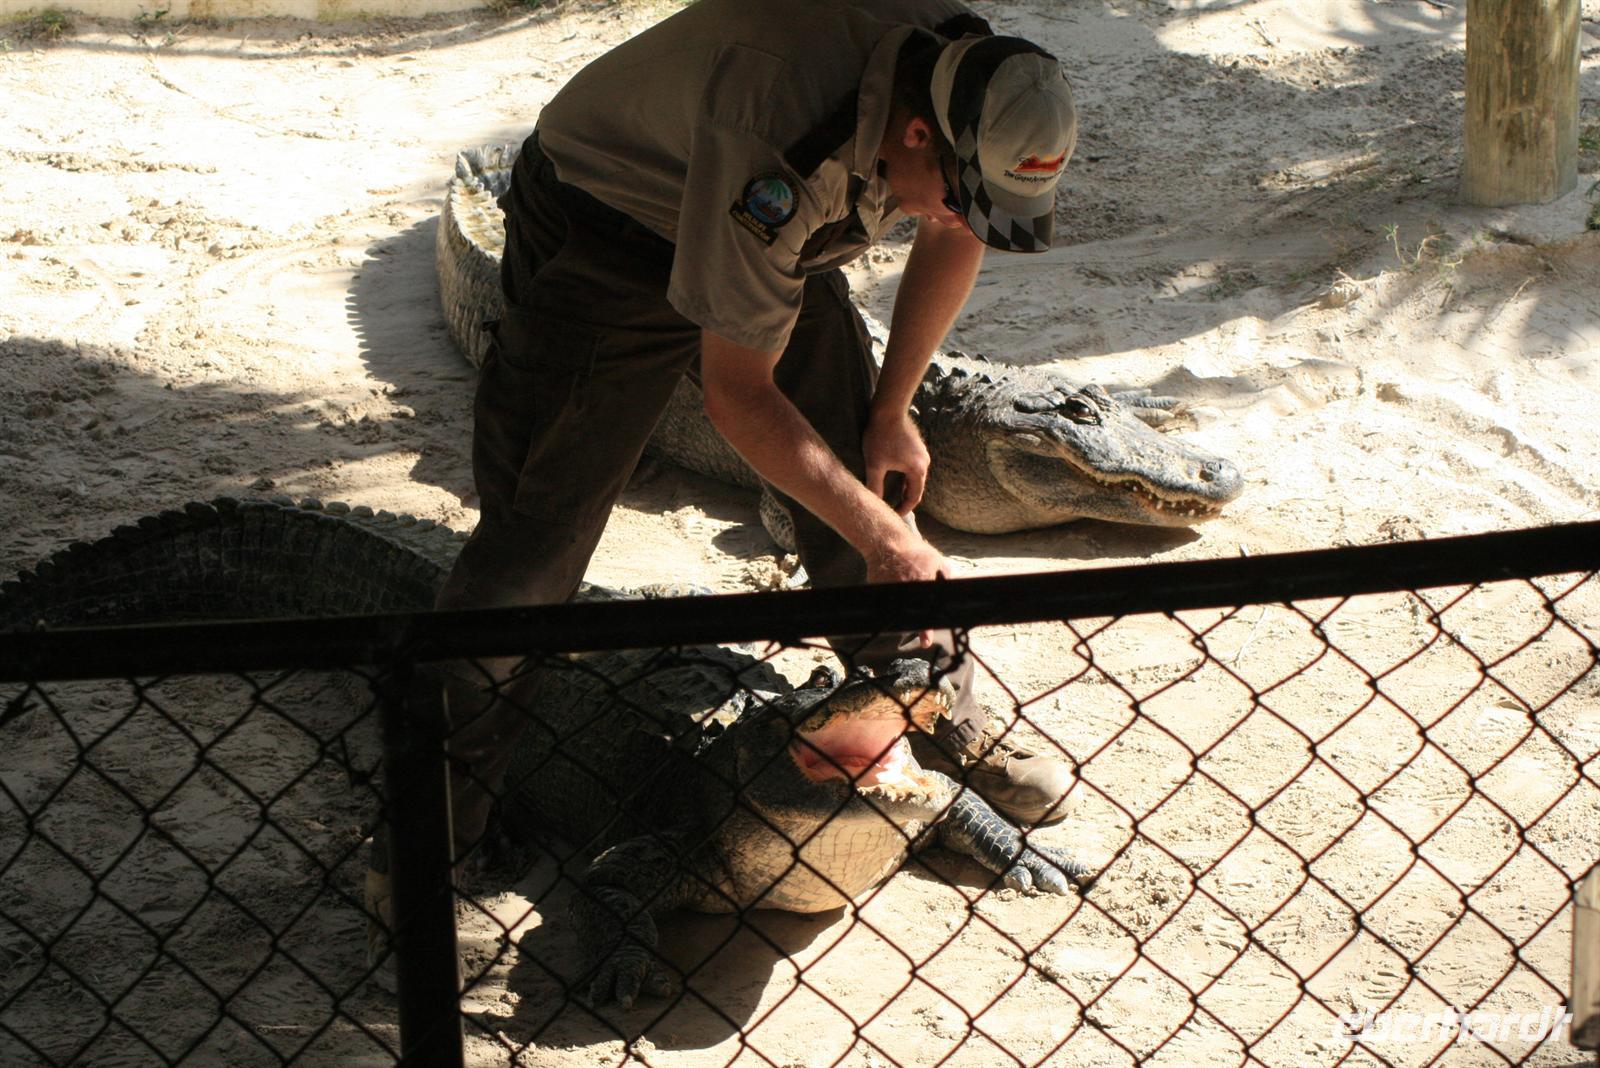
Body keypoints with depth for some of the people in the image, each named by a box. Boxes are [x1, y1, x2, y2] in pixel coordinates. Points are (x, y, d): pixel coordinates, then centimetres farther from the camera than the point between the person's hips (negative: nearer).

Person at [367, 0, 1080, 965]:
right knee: (537, 529, -10)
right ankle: (447, 802, 2)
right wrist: (884, 536, -27)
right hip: (600, 227, -7)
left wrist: (891, 410, 5)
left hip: (771, 239, 7)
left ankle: (945, 721, 21)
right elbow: (738, 396, -33)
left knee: (862, 474, 4)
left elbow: (952, 239, 5)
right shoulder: (782, 138, -42)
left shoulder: (973, 86, -19)